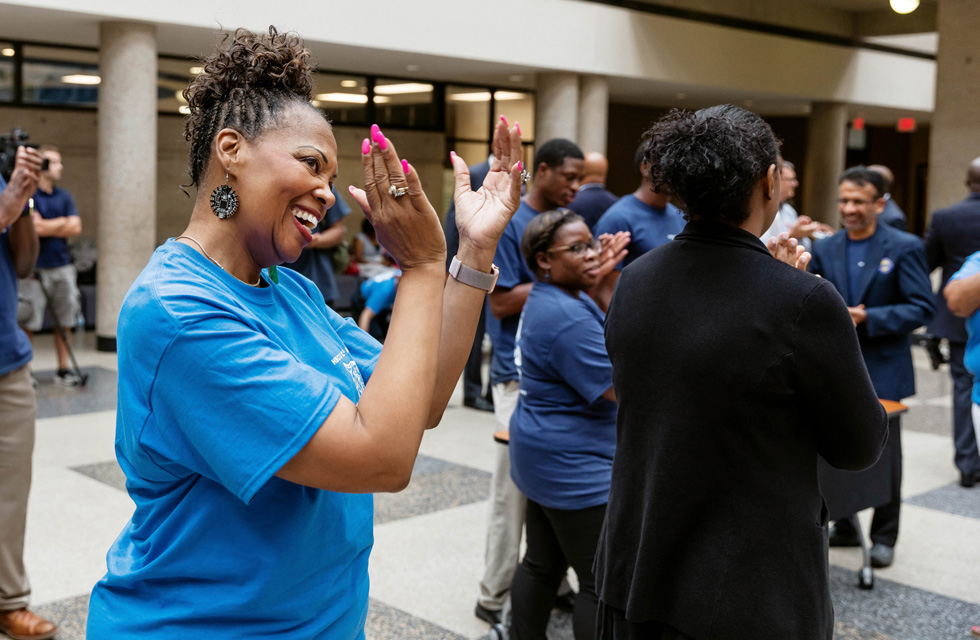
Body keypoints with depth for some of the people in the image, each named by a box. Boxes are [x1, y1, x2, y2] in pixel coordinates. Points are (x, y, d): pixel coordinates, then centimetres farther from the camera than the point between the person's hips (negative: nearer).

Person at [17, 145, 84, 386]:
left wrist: (48, 227, -6)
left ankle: (64, 368, 16)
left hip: (62, 266, 5)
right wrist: (63, 222, -3)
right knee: (29, 322, -1)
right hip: (34, 268, -5)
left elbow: (76, 228, 4)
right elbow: (36, 227, -15)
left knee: (65, 321, 8)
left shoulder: (64, 196, 13)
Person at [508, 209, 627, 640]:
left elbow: (610, 335, 9)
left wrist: (601, 284, -4)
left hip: (545, 457, 11)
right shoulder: (566, 317, -24)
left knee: (542, 564, 19)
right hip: (575, 467, -11)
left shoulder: (549, 298, 8)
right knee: (604, 584, -1)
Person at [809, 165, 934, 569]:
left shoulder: (903, 248, -6)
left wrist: (868, 319, -21)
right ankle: (844, 526, 27)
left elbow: (922, 308, -11)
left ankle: (884, 536, 19)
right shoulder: (825, 249, 7)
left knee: (883, 455, 5)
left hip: (882, 370, -4)